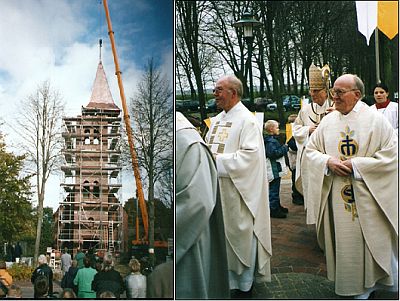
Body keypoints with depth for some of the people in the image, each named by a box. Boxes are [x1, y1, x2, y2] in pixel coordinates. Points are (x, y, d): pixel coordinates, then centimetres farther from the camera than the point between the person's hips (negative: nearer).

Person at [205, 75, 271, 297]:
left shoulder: (247, 120, -11)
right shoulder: (217, 119, 14)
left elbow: (250, 155, -21)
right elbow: (209, 147, 21)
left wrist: (217, 161, -20)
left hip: (238, 189, -8)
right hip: (216, 187, 8)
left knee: (240, 235, 3)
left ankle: (244, 285, 16)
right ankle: (225, 277, 26)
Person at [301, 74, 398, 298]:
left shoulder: (375, 120, -7)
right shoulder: (328, 121, 5)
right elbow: (310, 151, 11)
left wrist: (356, 165, -16)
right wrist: (328, 161, -10)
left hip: (368, 197, -4)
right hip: (338, 198, 4)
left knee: (372, 240, 3)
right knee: (345, 242, 9)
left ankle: (375, 280, 23)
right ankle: (357, 287, 24)